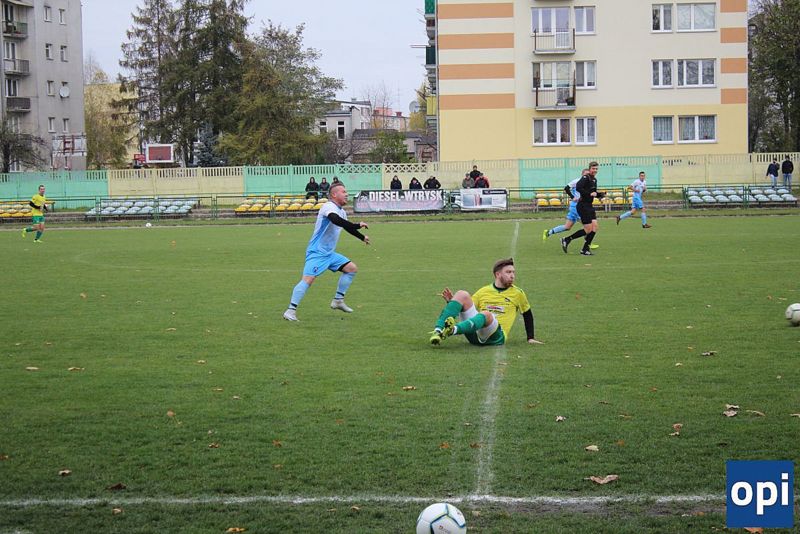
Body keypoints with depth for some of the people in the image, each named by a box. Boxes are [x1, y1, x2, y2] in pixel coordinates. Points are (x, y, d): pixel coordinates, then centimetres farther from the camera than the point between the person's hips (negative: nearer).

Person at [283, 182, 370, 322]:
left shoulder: (341, 211, 13)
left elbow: (347, 227, 32)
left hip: (329, 253, 10)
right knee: (308, 279, -21)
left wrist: (362, 237, 35)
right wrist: (358, 226, -36)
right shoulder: (329, 207, -16)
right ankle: (291, 310, -18)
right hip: (316, 252, -10)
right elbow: (336, 220, -37)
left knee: (352, 268, 8)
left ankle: (338, 300, 15)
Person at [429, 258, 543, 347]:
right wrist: (451, 302, 2)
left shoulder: (517, 293, 16)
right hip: (474, 334, 3)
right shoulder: (483, 291, 20)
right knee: (462, 294, -15)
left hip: (497, 336, -3)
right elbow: (465, 309, 20)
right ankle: (438, 331, -35)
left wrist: (531, 338, 20)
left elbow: (528, 315, 25)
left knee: (486, 314, -38)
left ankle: (453, 330, -63)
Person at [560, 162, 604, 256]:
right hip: (583, 206, -9)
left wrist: (600, 194, 6)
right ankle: (566, 240, 1)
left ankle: (585, 249, 6)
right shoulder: (585, 178, -13)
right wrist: (590, 194, -28)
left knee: (595, 226, -1)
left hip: (589, 206, 9)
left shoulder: (594, 180, 16)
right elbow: (578, 187, -28)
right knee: (588, 229, -10)